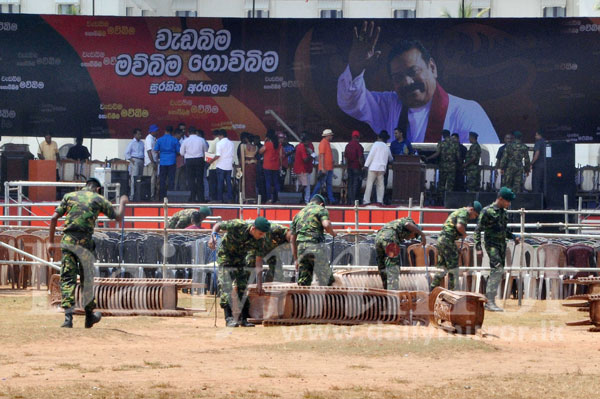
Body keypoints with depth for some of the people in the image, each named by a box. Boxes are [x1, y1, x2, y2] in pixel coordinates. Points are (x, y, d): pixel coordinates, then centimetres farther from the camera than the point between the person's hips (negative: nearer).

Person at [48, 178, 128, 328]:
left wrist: (51, 242, 10)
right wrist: (122, 203, 37)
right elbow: (118, 217, 17)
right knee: (87, 279, 14)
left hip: (67, 241, 1)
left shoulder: (69, 196, 14)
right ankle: (89, 316, 25)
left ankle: (68, 316, -18)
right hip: (85, 242, -1)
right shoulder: (99, 199, 9)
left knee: (67, 279, -2)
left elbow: (54, 218, 6)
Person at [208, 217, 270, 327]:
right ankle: (229, 318, -19)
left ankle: (244, 318, 7)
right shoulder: (237, 226, -29)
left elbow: (258, 263, -15)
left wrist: (259, 283, -18)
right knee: (226, 287, -15)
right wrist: (213, 236, -33)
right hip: (226, 256, -4)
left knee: (243, 288, 1)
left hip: (241, 259, 4)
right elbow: (218, 225, -14)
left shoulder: (259, 241, -18)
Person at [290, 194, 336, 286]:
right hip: (316, 245, -5)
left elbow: (293, 239, 23)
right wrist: (332, 233, 9)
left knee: (303, 282, 8)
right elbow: (326, 225, -13)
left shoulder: (298, 214, 25)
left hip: (301, 248, 5)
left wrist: (295, 259, 26)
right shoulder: (321, 210, 8)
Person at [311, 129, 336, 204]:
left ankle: (331, 199, 7)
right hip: (325, 169, -9)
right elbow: (322, 155, -17)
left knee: (329, 184, 7)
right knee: (320, 184, -6)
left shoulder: (327, 143, 16)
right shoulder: (323, 143, -12)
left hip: (329, 168, 9)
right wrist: (323, 168, -22)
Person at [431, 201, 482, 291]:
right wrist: (464, 234, -6)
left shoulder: (458, 212, 24)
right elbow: (459, 226, -26)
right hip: (448, 241, -10)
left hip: (441, 240, 10)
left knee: (443, 269, 15)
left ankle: (432, 290, 15)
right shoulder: (464, 213, -8)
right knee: (453, 269, -3)